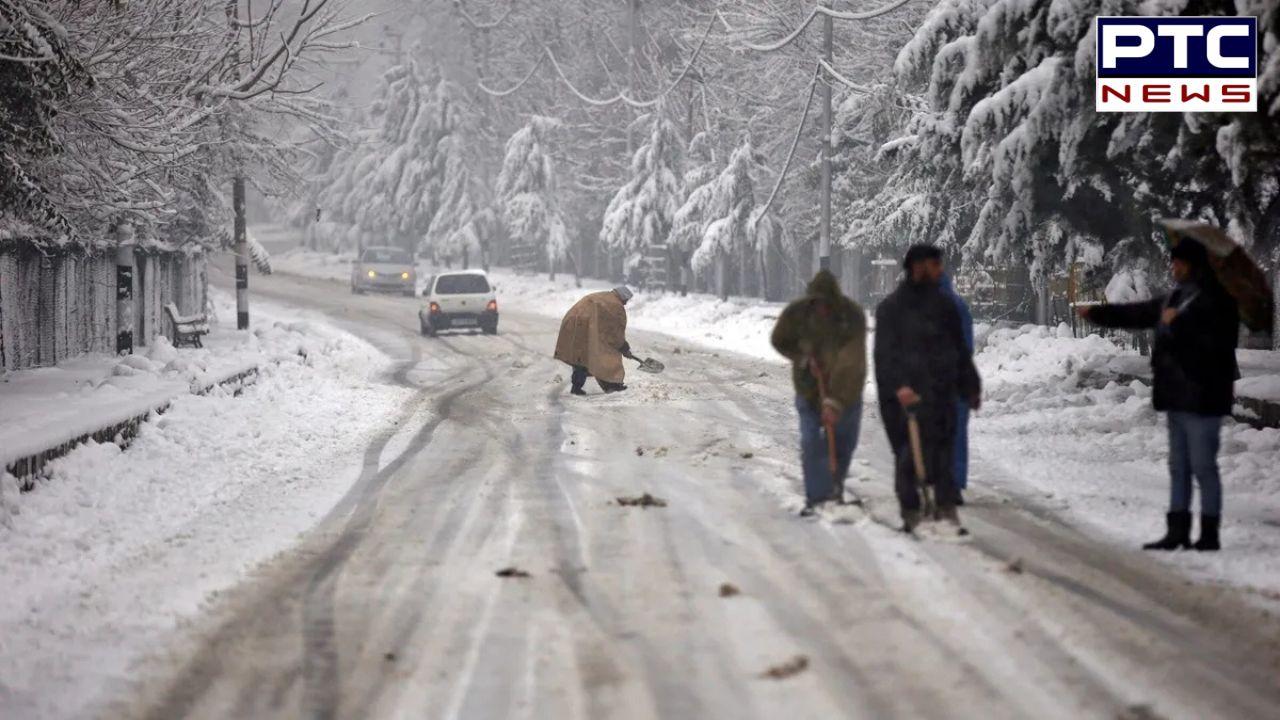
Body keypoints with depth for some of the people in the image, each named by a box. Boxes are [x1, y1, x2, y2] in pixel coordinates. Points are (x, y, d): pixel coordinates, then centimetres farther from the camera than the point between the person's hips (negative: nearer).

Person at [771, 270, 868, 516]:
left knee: (843, 445, 10)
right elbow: (780, 341, 5)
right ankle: (816, 498, -6)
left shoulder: (853, 316, -23)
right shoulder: (797, 312, -14)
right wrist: (804, 358, -14)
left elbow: (850, 363, -28)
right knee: (811, 444, -11)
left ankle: (835, 492, 31)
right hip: (810, 390, 1)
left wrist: (835, 402, -34)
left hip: (845, 391, -1)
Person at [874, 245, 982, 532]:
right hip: (907, 395, -4)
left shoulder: (945, 305, 15)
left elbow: (961, 351, 21)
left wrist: (970, 387, 19)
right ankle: (911, 513, 2)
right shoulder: (892, 307, 0)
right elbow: (886, 353, -8)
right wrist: (898, 386, -22)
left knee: (943, 454, 1)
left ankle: (946, 508, 6)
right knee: (909, 454, -4)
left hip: (941, 393, 4)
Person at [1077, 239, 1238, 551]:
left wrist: (1178, 324, -19)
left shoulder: (1214, 300, -14)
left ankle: (1209, 534, 1)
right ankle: (1177, 531, 20)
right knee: (1179, 467, 13)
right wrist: (1098, 313, 30)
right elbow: (1138, 313, 27)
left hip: (1202, 397, -10)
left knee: (1203, 467, -5)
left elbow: (1214, 342, -26)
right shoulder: (1176, 298, 16)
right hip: (1178, 397, 10)